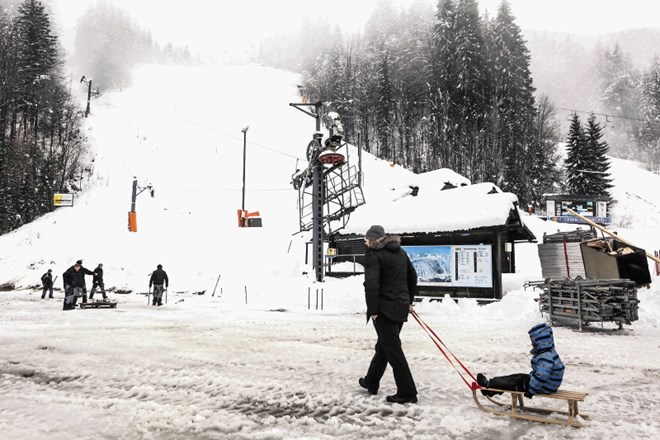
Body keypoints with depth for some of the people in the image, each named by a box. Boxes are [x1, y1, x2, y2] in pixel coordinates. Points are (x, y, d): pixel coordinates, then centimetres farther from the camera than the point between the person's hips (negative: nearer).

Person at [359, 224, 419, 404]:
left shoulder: (373, 255, -11)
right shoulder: (400, 252, 14)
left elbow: (371, 285, -20)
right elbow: (412, 277, 19)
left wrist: (373, 310, -15)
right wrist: (409, 300, 25)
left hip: (384, 308, -8)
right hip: (401, 307, 9)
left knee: (393, 350, -3)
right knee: (383, 345, 19)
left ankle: (407, 392, 0)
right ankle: (371, 382, 32)